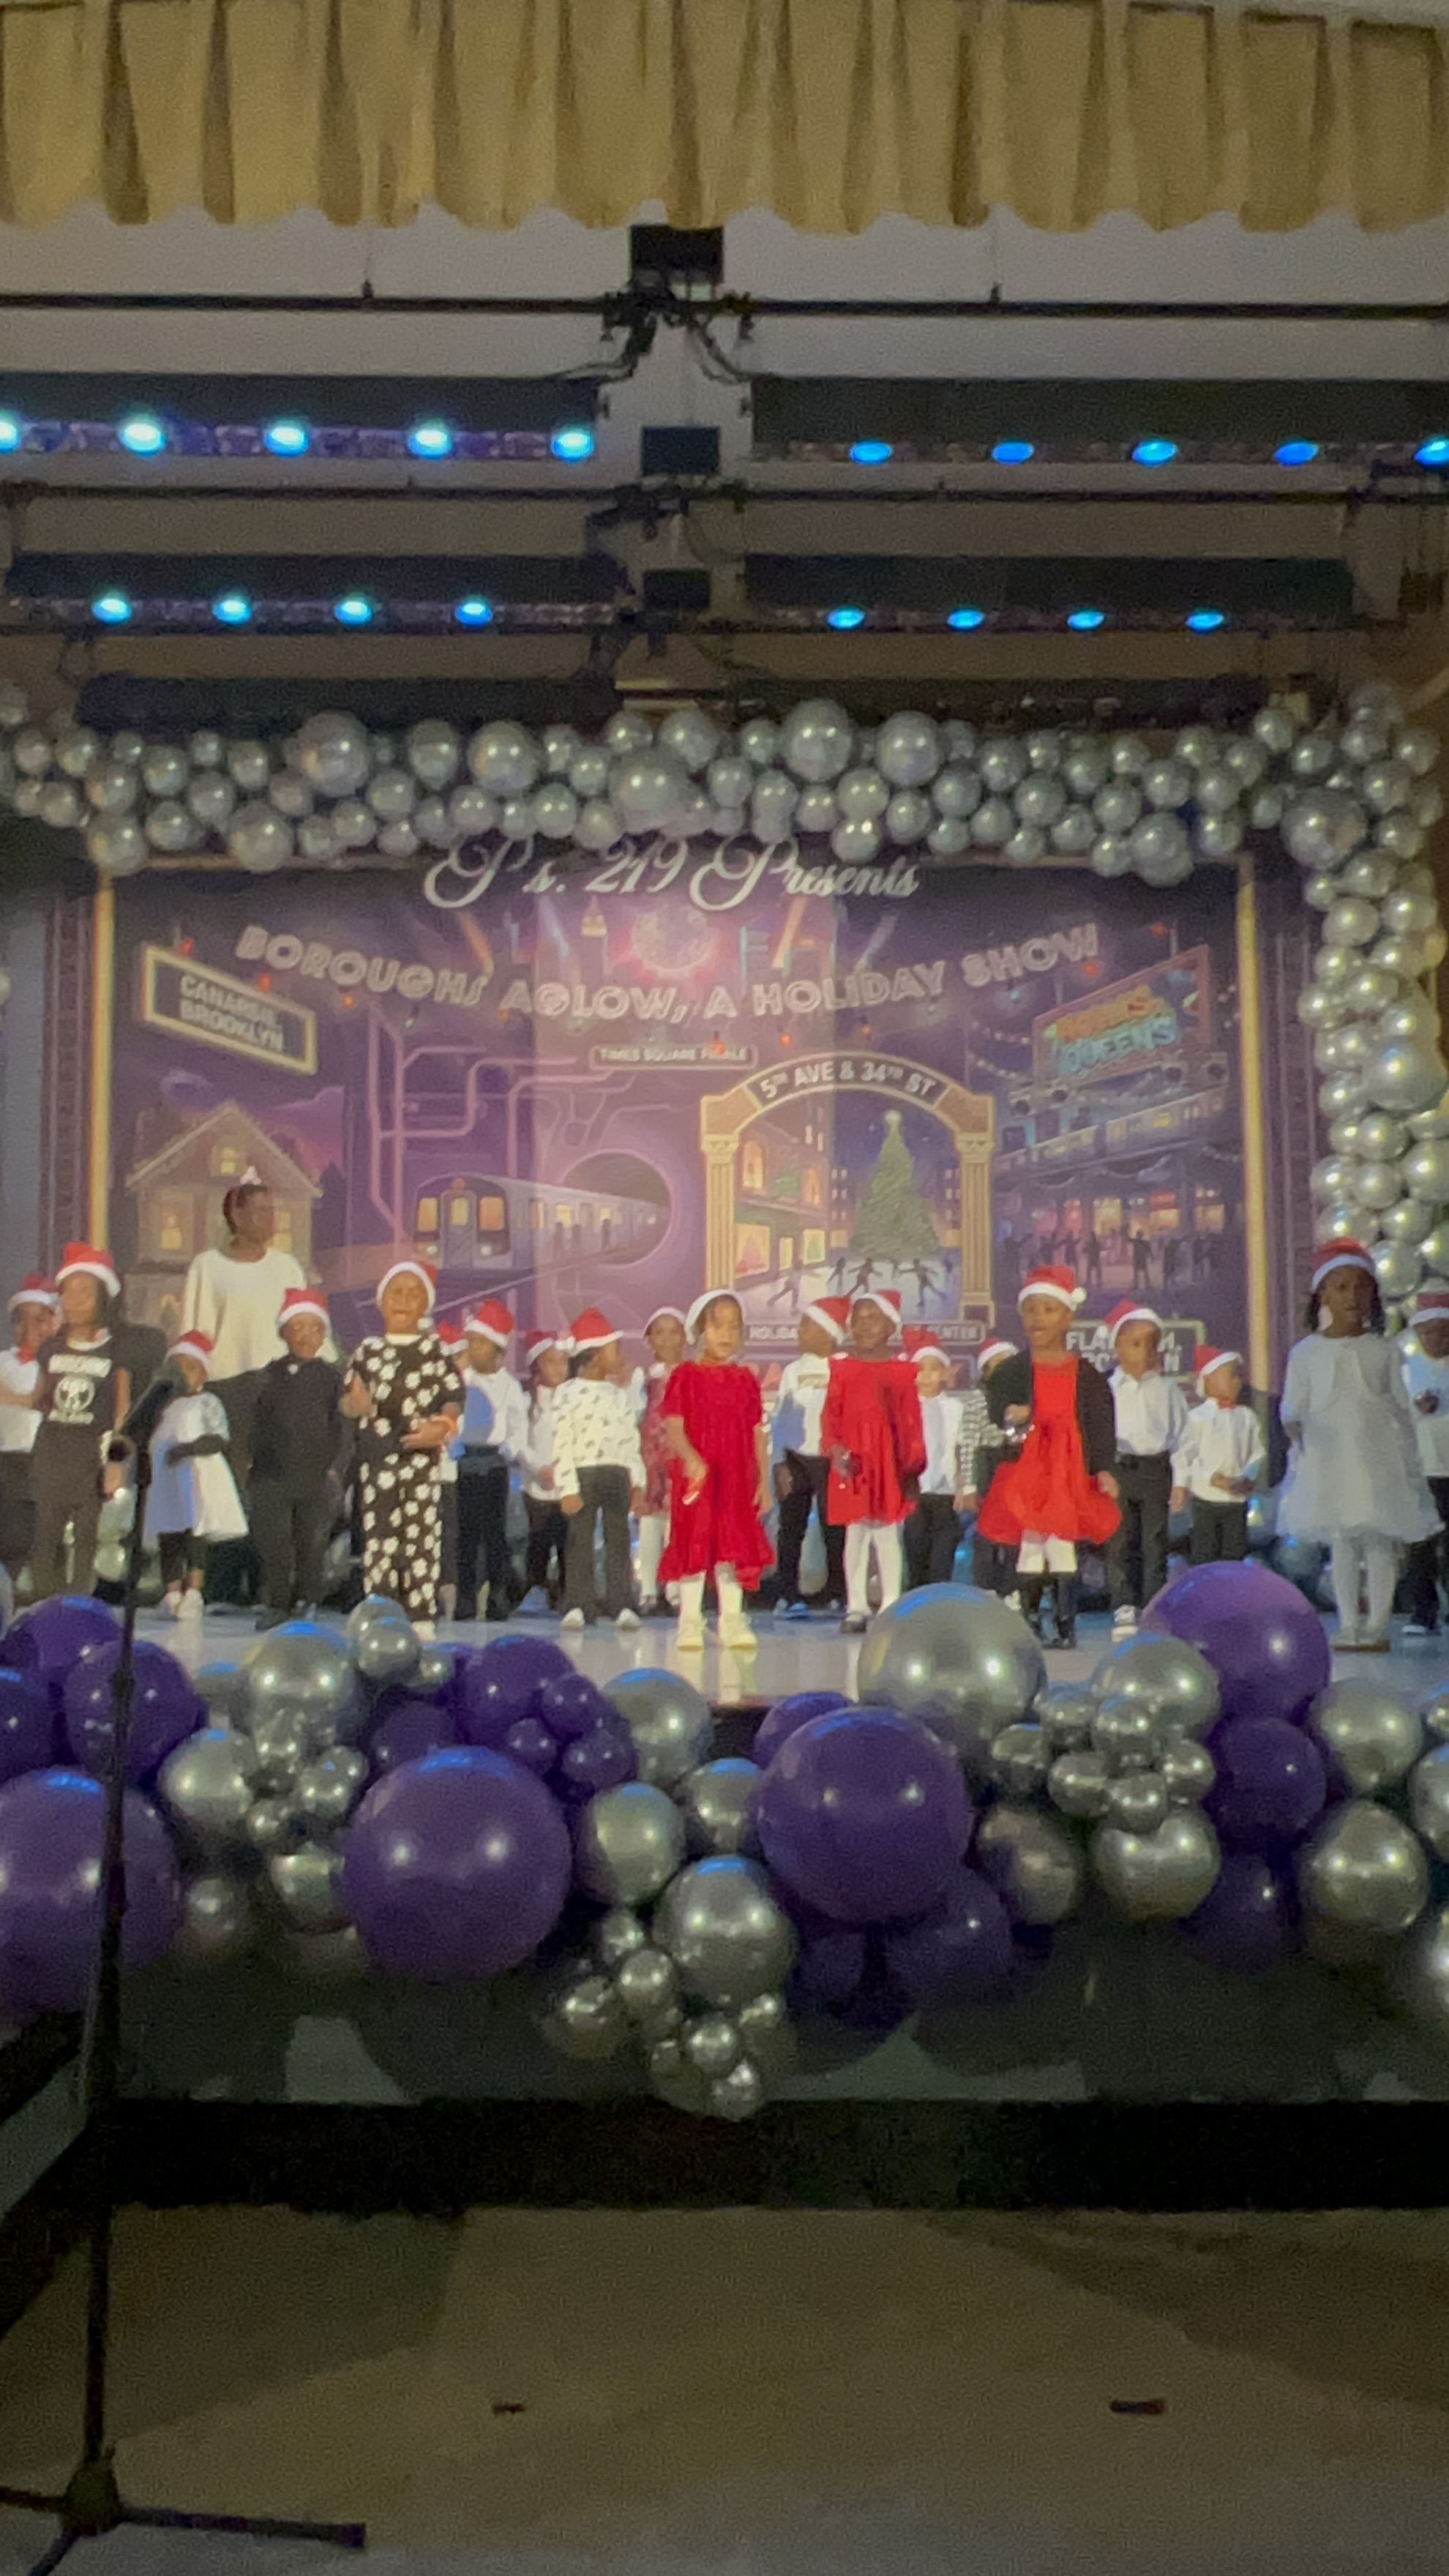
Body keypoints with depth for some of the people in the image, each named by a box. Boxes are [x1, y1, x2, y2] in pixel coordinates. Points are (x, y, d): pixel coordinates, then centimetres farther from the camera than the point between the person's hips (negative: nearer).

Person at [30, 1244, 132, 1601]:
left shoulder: (114, 1352, 0)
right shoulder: (51, 1348, 9)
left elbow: (122, 1411, 2)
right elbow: (40, 1396, 20)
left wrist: (116, 1458, -2)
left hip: (92, 1453, -2)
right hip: (52, 1452, 3)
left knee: (86, 1535, -1)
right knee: (47, 1534, 1)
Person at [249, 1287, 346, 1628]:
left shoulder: (331, 1375, 3)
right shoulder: (271, 1375, 8)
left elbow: (340, 1427, 1)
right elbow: (258, 1426, 10)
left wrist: (334, 1470, -7)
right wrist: (254, 1471, 6)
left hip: (316, 1476, -1)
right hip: (273, 1475, 1)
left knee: (312, 1544, 4)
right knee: (273, 1544, 2)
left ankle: (306, 1601, 16)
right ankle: (276, 1603, 13)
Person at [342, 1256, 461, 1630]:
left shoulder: (436, 1350, 4)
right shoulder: (368, 1350, 8)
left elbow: (453, 1397, 1)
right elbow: (348, 1399, 8)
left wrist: (442, 1425, -17)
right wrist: (356, 1403, -14)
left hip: (421, 1454, -1)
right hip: (378, 1456, 1)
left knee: (422, 1532, 1)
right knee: (378, 1531, 2)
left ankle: (421, 1614, 8)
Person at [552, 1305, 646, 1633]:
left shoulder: (622, 1394, 12)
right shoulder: (569, 1394, -5)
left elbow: (632, 1439, 13)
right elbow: (562, 1444, -9)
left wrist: (637, 1480, 7)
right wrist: (567, 1488, -14)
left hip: (618, 1475, 5)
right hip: (584, 1474, -4)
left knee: (618, 1540, 6)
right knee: (581, 1541, 2)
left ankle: (620, 1603, 10)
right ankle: (579, 1605, 8)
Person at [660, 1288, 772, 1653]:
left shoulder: (745, 1380, 9)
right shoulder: (686, 1375, -2)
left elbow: (758, 1432, 9)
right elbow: (673, 1424, -12)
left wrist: (764, 1480, 5)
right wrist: (689, 1456, -30)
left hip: (738, 1479, 3)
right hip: (696, 1475, -3)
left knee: (735, 1547, 6)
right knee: (694, 1545, 1)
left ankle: (732, 1621, 15)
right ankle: (690, 1622, 10)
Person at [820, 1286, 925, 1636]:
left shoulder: (902, 1370, 2)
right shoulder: (843, 1369, 4)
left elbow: (913, 1420, 2)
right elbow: (830, 1414, 1)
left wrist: (914, 1465, 0)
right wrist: (834, 1447, -14)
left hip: (890, 1462, -1)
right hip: (852, 1462, 1)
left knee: (887, 1534, 4)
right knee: (855, 1534, 6)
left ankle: (890, 1607, 12)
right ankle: (856, 1607, 13)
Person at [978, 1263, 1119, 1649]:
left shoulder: (1086, 1374, 2)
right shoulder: (1011, 1371, 4)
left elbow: (1101, 1425, 2)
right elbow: (996, 1406, -1)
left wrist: (1104, 1469, -7)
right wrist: (1010, 1418, -24)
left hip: (1069, 1471, -1)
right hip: (1025, 1469, 1)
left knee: (1062, 1544, 1)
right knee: (1029, 1546, 5)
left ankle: (1066, 1624, 9)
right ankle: (1028, 1624, 12)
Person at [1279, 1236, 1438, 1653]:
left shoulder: (1383, 1351, 5)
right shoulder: (1306, 1353, 3)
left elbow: (1401, 1412, 7)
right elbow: (1292, 1407, 5)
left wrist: (1412, 1466, 7)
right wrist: (1294, 1426, -13)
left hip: (1378, 1462, 0)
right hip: (1329, 1463, 0)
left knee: (1381, 1542, -1)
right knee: (1341, 1543, 4)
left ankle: (1377, 1626, 8)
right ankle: (1349, 1626, 12)